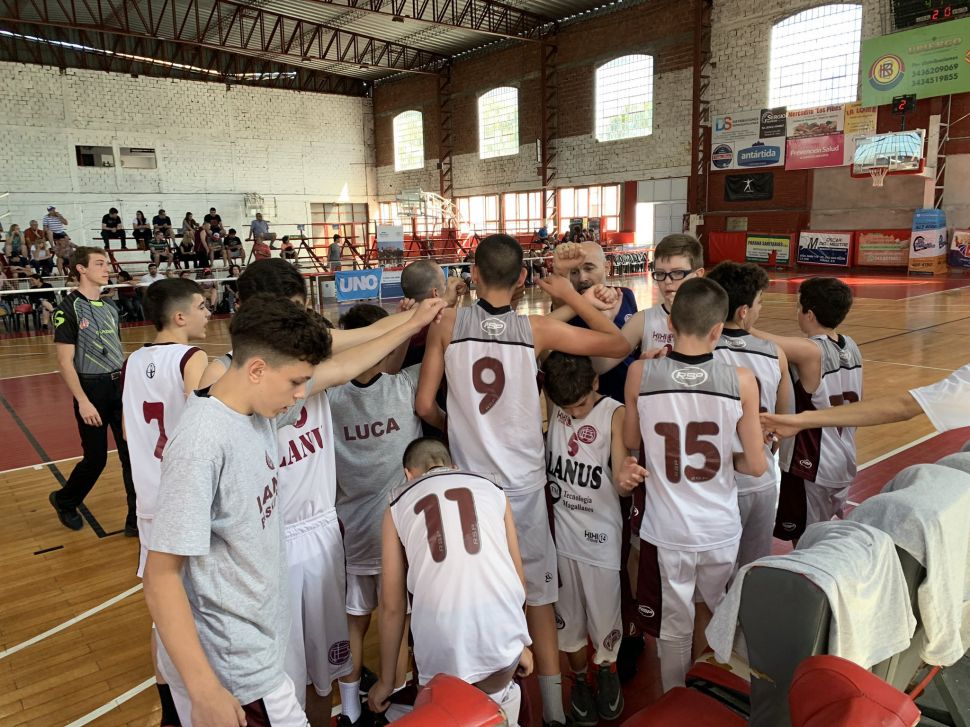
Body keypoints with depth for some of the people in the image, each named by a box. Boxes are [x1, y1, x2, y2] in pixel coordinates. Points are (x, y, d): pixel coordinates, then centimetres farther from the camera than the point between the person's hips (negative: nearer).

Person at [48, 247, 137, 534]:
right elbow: (64, 361, -12)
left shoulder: (110, 306, 10)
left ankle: (138, 519, 11)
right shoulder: (69, 308, -9)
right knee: (96, 458, 5)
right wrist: (83, 401, -17)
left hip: (121, 386, 6)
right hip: (92, 389, -6)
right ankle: (64, 501, 35)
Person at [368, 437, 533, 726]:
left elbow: (392, 605, 16)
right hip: (501, 624, 1)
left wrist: (386, 679, 28)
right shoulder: (491, 488, 20)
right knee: (500, 700, 31)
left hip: (441, 633, -1)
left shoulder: (398, 505, 17)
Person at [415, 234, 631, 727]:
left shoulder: (448, 323, -6)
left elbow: (424, 405, -4)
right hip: (524, 483, 0)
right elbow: (620, 344, 1)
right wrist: (570, 296, 8)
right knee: (538, 593, 15)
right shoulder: (537, 329, -8)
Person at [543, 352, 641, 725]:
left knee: (604, 611, 10)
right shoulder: (552, 405, -5)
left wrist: (625, 480, -42)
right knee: (567, 611, 15)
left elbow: (621, 479, -21)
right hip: (557, 529, 2)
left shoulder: (615, 414, -14)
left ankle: (606, 670, 41)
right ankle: (579, 679, 39)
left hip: (600, 534, -2)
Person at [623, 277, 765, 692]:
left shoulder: (641, 374, -15)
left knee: (672, 627, 19)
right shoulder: (741, 381, -14)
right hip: (721, 530, 1)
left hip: (666, 531, -1)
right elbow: (756, 466, -7)